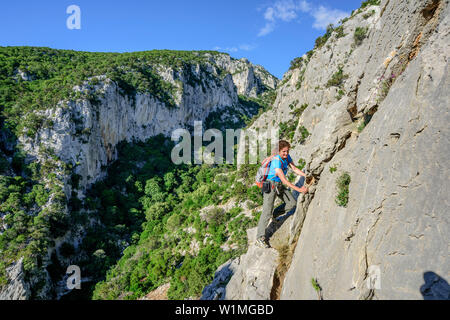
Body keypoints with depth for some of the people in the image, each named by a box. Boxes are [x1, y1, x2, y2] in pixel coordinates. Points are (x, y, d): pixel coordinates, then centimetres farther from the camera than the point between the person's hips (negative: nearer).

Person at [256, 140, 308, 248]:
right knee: (267, 212, -10)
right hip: (270, 185, -8)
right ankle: (260, 237, -2)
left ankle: (275, 214, 27)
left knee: (292, 203, 5)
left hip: (280, 185, 8)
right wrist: (299, 189, -30)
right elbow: (284, 180, -30)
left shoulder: (287, 157, -2)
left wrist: (306, 175, -5)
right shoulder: (276, 161, -28)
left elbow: (294, 169, 8)